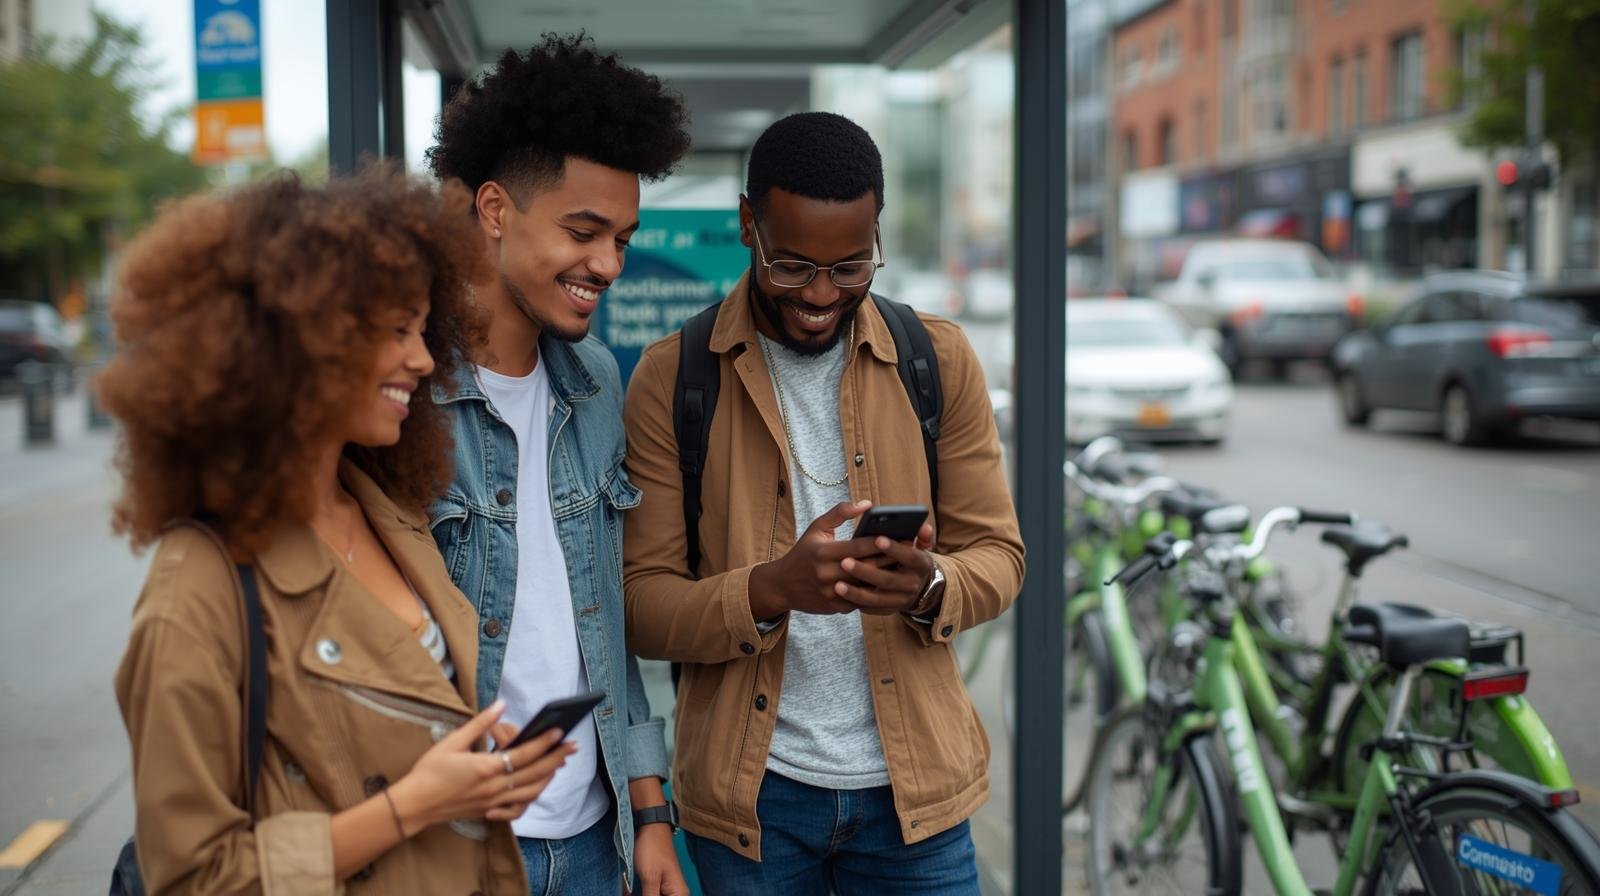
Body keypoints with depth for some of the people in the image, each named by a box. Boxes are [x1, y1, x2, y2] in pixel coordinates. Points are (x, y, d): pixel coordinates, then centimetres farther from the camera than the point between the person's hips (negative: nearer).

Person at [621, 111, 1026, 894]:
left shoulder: (941, 361, 0)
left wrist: (930, 587, -21)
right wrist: (772, 589, -26)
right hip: (749, 793, -1)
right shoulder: (671, 380, -5)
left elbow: (997, 554, 2)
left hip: (912, 788, 1)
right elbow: (641, 603, -8)